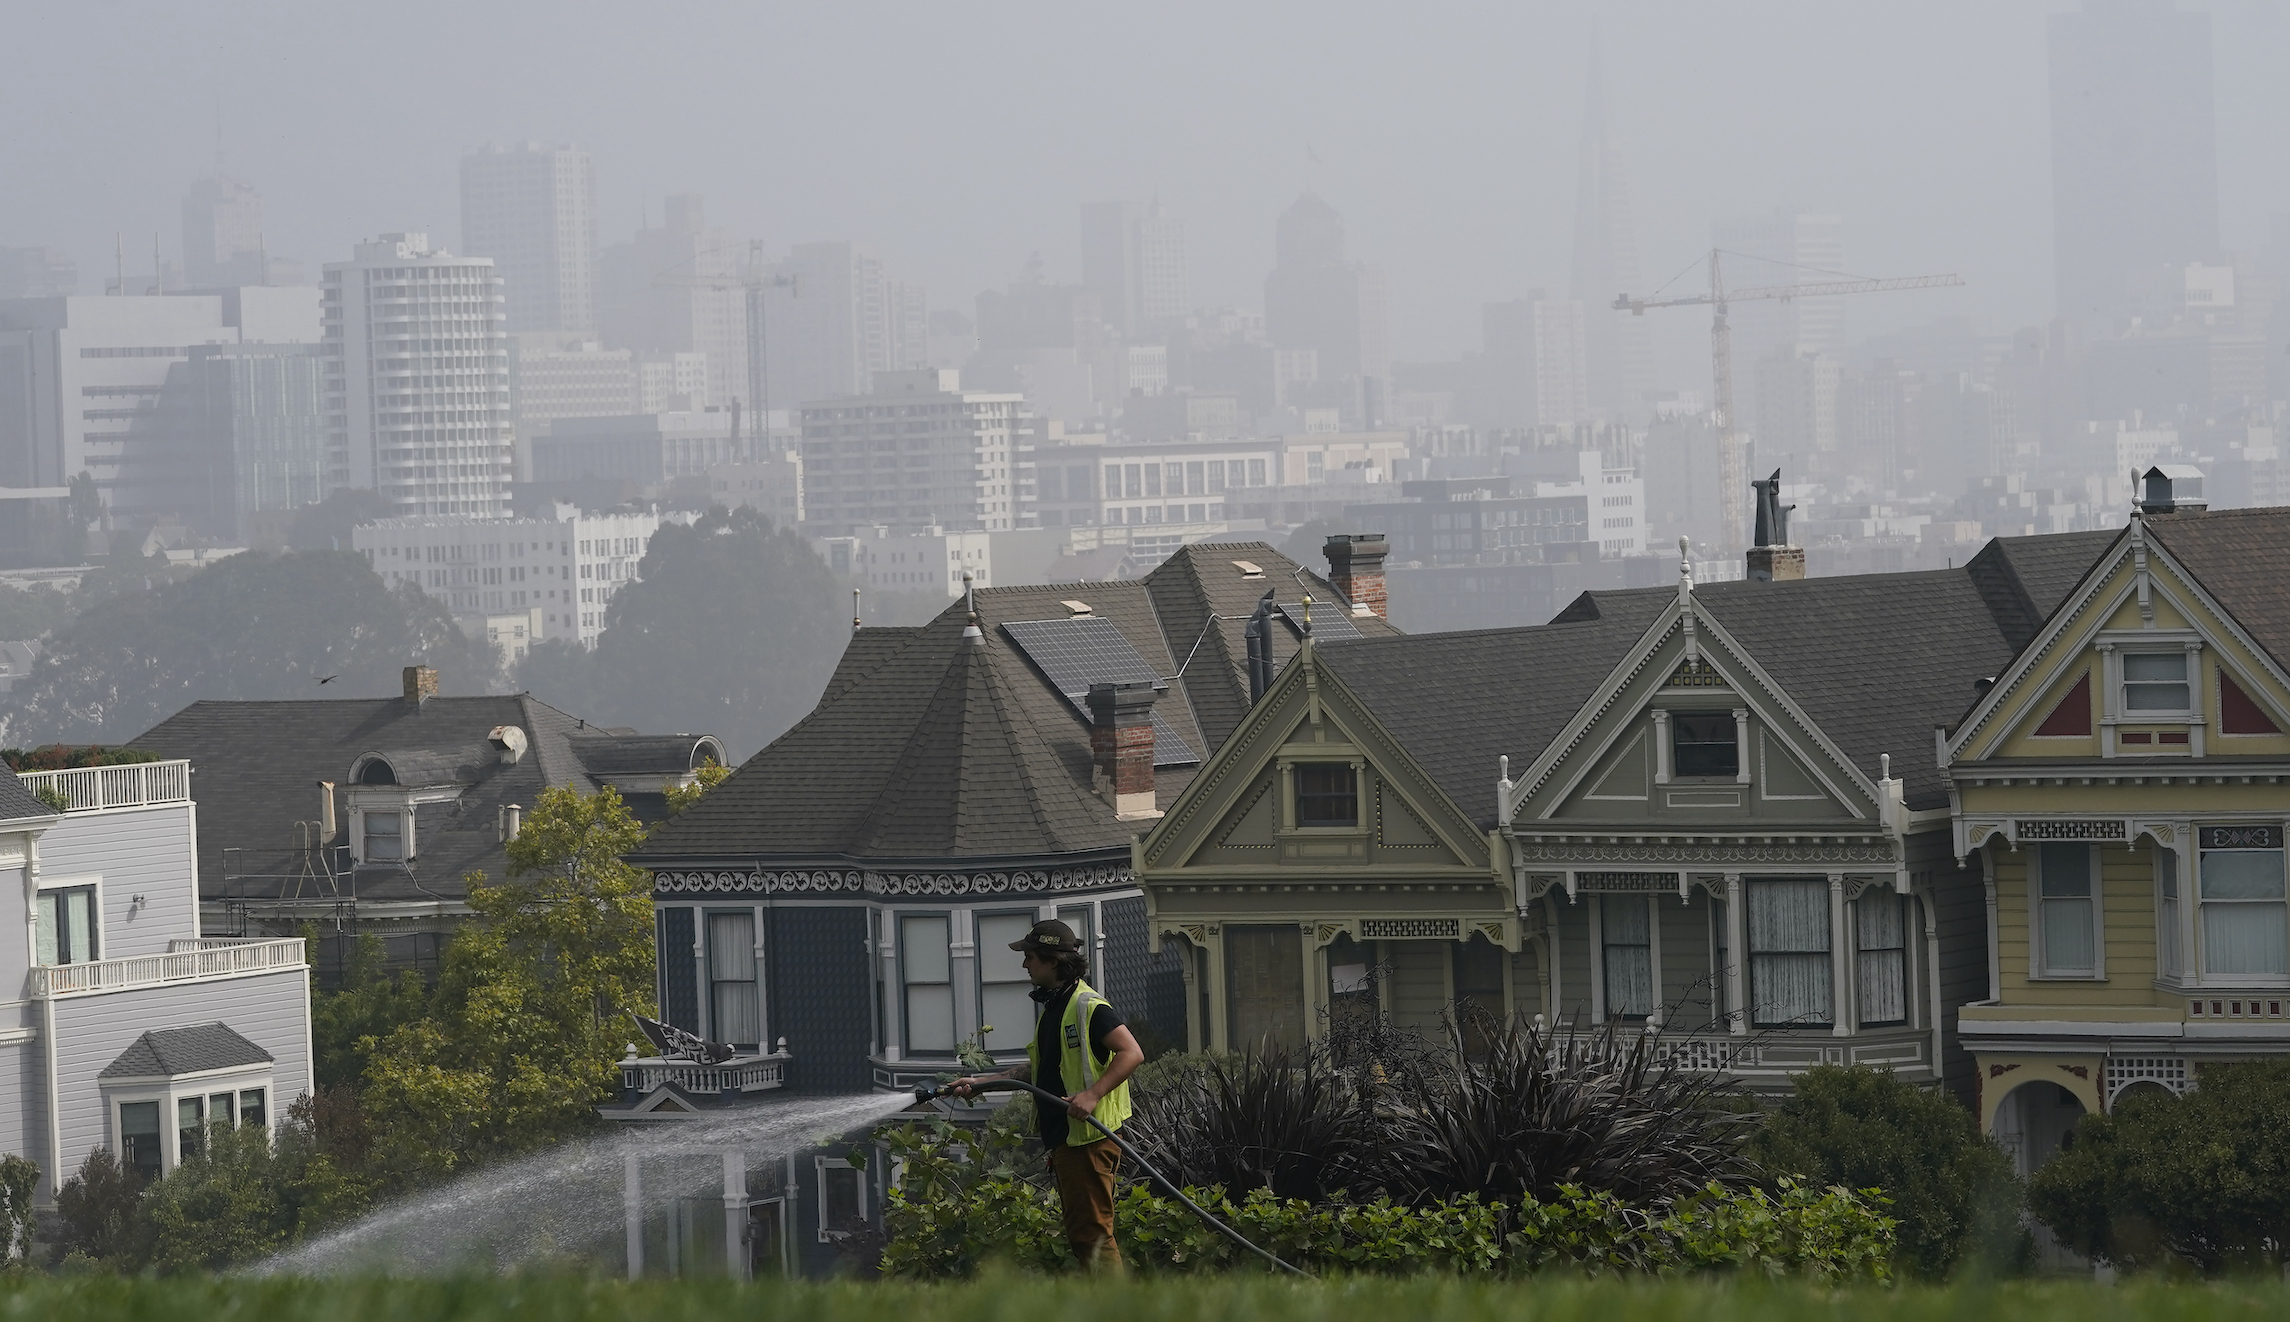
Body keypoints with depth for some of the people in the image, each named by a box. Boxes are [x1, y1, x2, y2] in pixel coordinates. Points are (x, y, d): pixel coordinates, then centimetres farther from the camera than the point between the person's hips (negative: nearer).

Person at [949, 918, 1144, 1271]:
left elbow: (1132, 1053, -19)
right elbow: (1038, 1069, 28)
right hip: (1062, 1137, 10)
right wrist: (980, 1082, 24)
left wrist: (1093, 1094, -28)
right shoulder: (1052, 1008, 19)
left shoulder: (1088, 1006, -13)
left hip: (1089, 1137, -10)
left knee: (1091, 1232, -11)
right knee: (1080, 1233, 13)